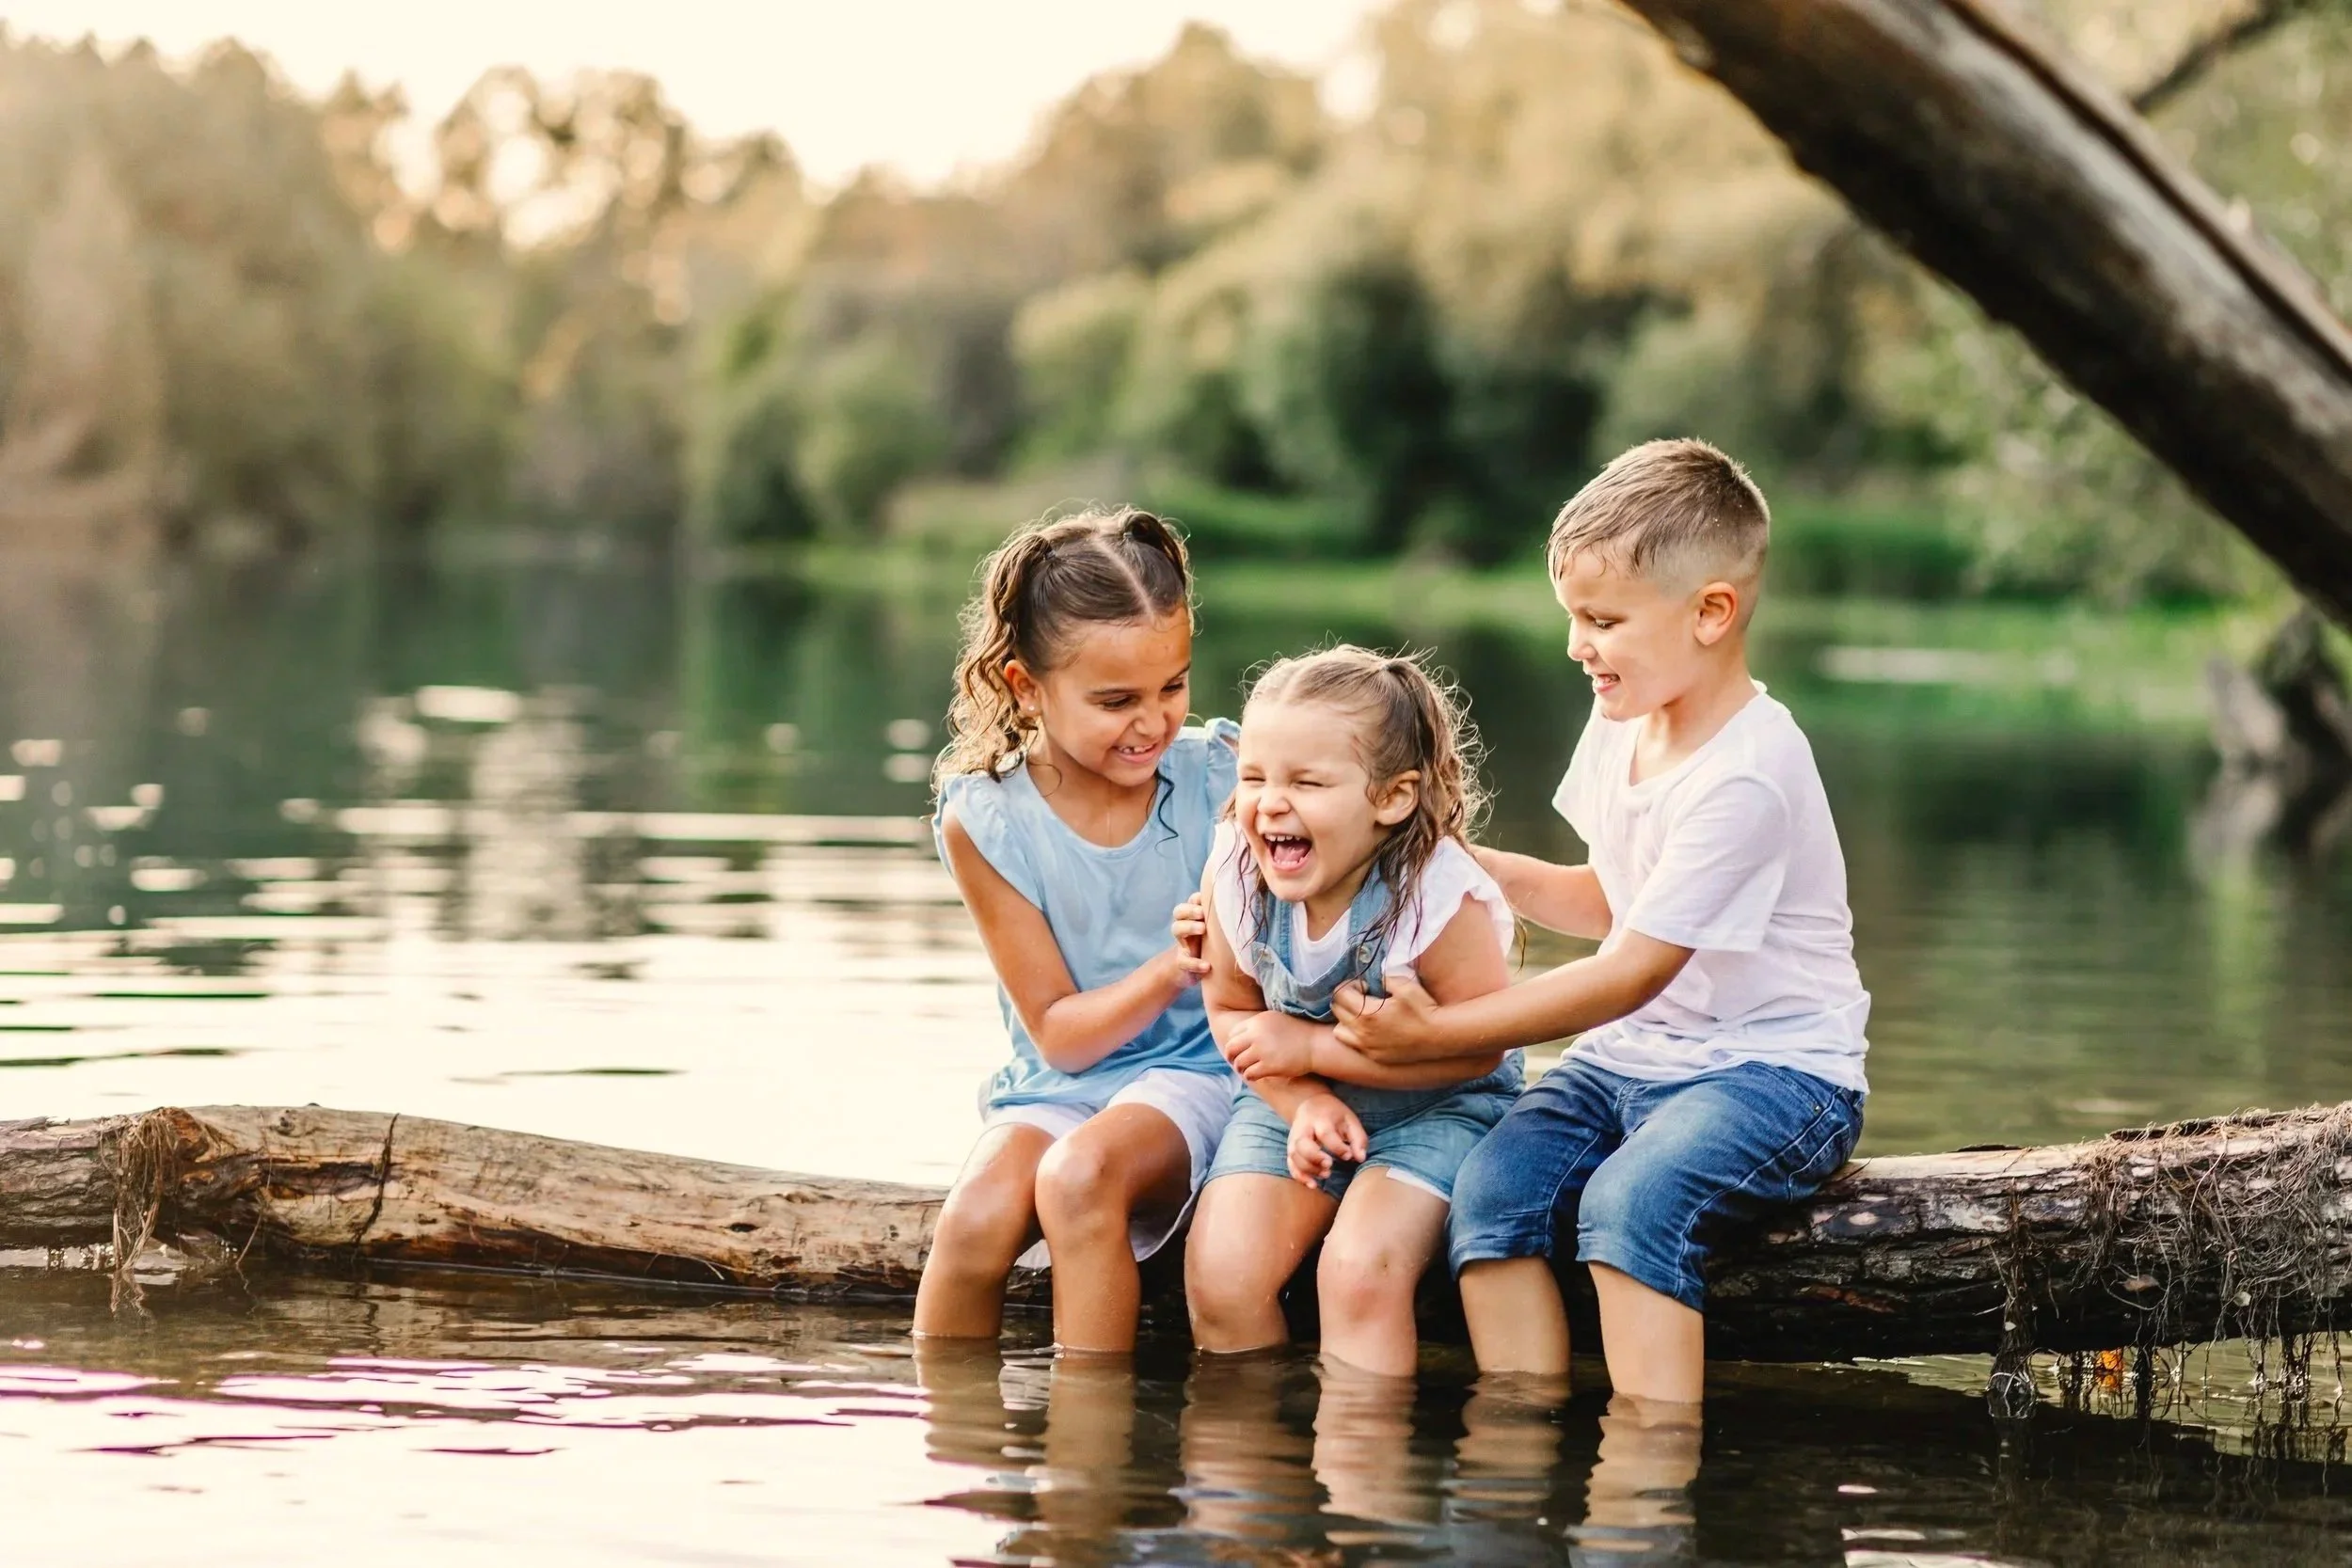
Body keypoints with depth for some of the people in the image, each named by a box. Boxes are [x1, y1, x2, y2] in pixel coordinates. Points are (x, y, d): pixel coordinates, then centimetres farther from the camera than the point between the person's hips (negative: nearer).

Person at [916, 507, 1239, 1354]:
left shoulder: (1221, 778, -7)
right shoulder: (984, 821, -8)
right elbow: (1058, 1034, -7)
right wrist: (1172, 970, -25)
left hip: (1197, 1073, -1)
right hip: (1056, 1088, 1)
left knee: (1080, 1171, -32)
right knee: (977, 1219, -29)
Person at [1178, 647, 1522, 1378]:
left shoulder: (1439, 898, -27)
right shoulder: (1235, 876, -14)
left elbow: (1477, 1048, -23)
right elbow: (1232, 1013, 1)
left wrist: (1312, 1047, -24)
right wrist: (1303, 1103, -18)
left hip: (1435, 1107, -4)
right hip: (1295, 1102, 4)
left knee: (1359, 1271, -27)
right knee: (1218, 1274, -15)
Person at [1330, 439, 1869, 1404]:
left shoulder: (1747, 775, -22)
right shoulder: (1625, 723, 6)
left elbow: (1633, 971, -22)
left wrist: (1441, 1032, -21)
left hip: (1775, 1069, -8)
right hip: (1634, 1057, 8)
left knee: (1632, 1200, -34)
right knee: (1492, 1189, -17)